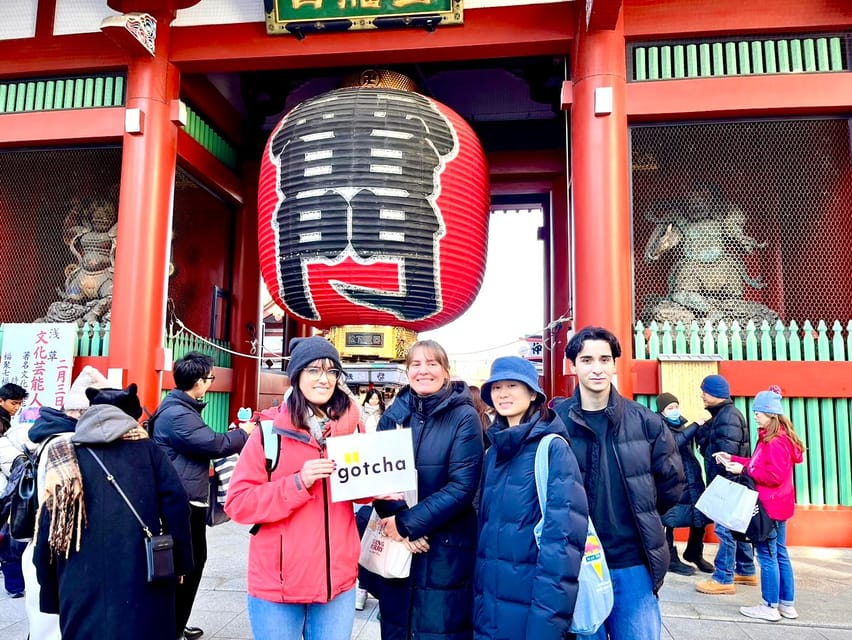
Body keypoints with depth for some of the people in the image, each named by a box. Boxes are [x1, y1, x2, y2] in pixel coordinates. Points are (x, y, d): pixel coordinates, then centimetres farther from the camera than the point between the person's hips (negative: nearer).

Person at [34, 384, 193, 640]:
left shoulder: (64, 460, 7)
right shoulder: (147, 449, 6)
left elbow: (48, 532, 5)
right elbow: (176, 506, -3)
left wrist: (51, 597, 14)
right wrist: (180, 564, 6)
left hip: (85, 591, 1)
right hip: (145, 586, 0)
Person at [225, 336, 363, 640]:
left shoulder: (352, 426, 0)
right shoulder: (271, 432, -9)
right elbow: (237, 503, -11)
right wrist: (299, 483, -22)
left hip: (338, 579, 3)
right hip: (278, 583, -2)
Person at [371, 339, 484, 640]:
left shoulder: (464, 417, -9)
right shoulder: (393, 416, 3)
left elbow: (462, 486, -15)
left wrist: (408, 523, -18)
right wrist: (401, 526, -16)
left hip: (446, 548, -3)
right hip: (395, 545, 4)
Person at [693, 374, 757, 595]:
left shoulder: (728, 416, -17)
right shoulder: (721, 415, 14)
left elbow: (727, 455, -22)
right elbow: (708, 446, 18)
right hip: (730, 483, 10)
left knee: (726, 529, -5)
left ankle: (723, 579, 2)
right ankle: (746, 571, 29)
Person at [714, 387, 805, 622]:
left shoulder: (775, 441, -20)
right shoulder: (773, 437, 11)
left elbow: (776, 475, -24)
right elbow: (759, 464, 15)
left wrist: (744, 470, -21)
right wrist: (733, 459, 9)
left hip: (769, 506, -10)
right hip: (776, 504, 10)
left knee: (767, 555, -1)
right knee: (779, 553, 15)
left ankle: (770, 607, 8)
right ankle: (787, 604, 24)